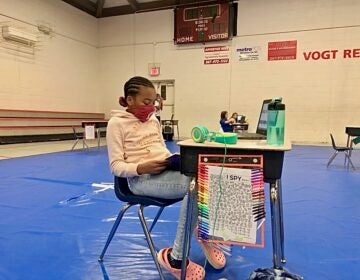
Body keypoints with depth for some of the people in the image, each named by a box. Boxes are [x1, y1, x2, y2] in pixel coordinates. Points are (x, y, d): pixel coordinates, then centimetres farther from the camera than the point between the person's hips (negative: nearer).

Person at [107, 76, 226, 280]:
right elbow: (116, 165, -5)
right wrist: (141, 168, -23)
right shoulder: (117, 123, -1)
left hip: (166, 171, 6)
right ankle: (176, 258, -16)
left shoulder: (154, 120, 18)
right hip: (142, 178, -6)